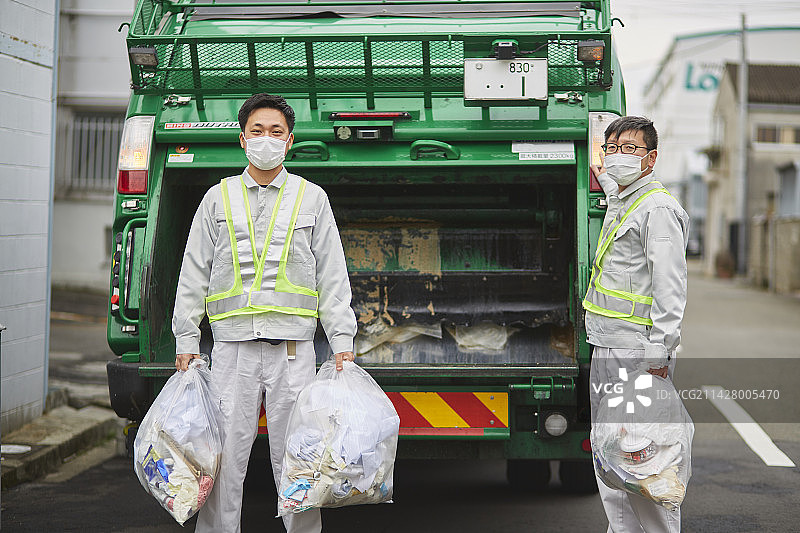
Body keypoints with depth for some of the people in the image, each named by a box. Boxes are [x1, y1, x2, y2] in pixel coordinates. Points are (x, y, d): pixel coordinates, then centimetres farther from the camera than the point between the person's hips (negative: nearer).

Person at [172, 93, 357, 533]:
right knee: (223, 458, 0)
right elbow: (193, 274, 10)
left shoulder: (312, 198, 9)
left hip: (293, 349, 0)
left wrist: (342, 340, -1)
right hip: (232, 348, 1)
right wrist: (185, 340, 4)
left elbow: (333, 276, 7)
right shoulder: (218, 198, 10)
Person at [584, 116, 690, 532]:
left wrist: (658, 356, -23)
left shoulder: (658, 209, -13)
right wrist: (606, 181, 47)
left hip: (639, 355, -10)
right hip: (606, 350, 10)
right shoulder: (618, 202, 16)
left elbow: (670, 290, -19)